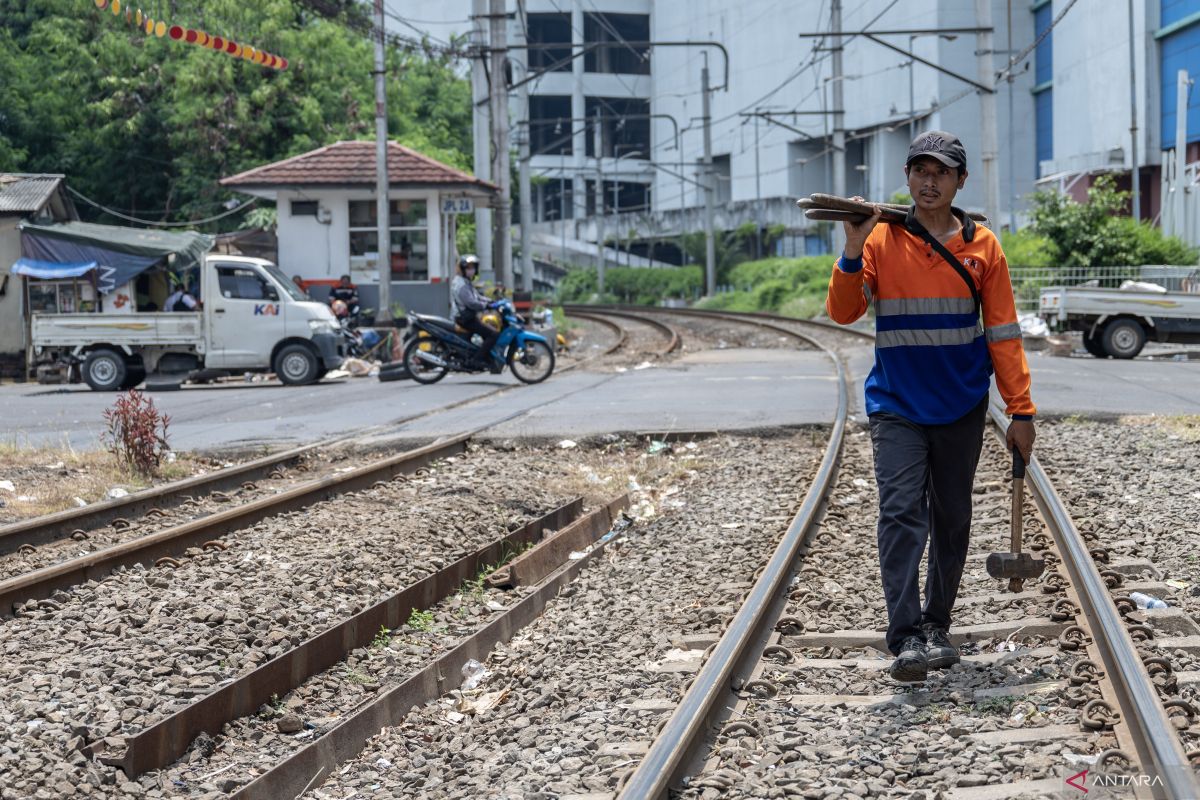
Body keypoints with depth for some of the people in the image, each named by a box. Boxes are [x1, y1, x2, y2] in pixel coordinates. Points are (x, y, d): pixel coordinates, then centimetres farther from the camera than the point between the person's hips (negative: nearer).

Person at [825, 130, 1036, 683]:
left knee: (952, 520, 10)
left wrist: (1020, 409, 0)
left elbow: (1002, 331, 3)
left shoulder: (981, 247, 2)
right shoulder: (881, 239, -2)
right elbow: (842, 313, -9)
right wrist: (853, 252, -23)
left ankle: (936, 628, 23)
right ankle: (905, 639, -15)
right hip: (896, 405, -2)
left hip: (961, 407, 2)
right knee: (901, 514, -13)